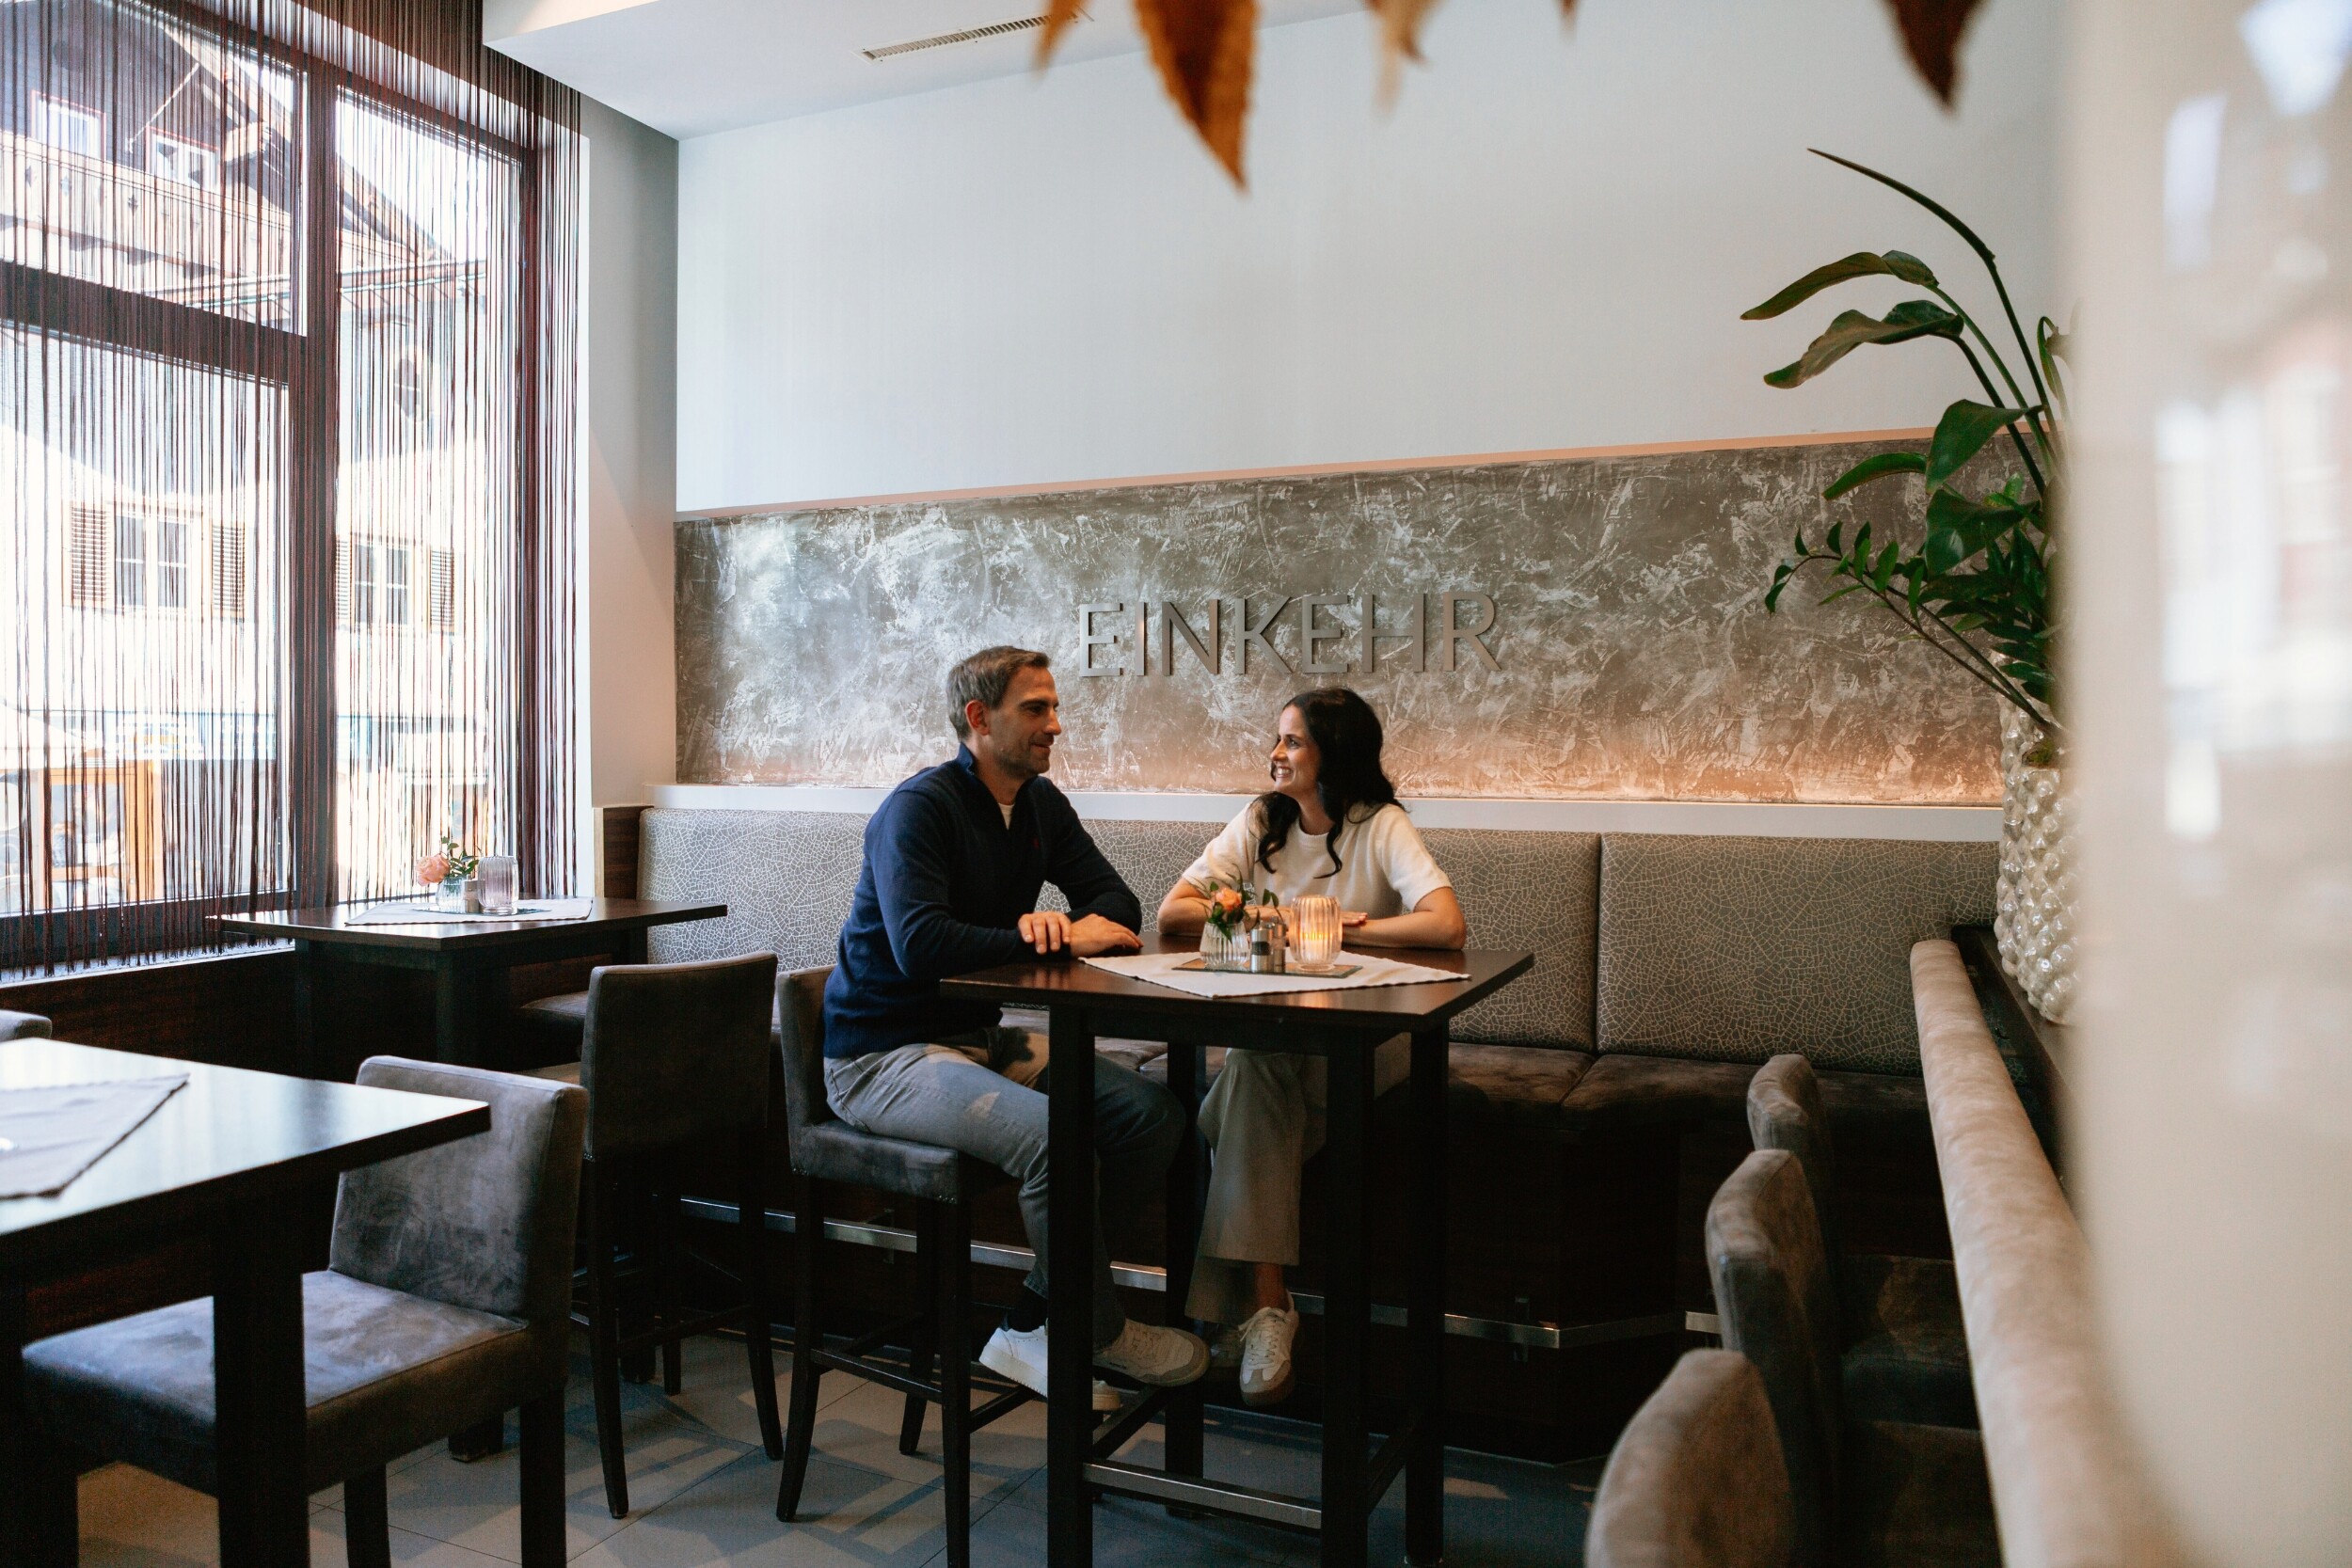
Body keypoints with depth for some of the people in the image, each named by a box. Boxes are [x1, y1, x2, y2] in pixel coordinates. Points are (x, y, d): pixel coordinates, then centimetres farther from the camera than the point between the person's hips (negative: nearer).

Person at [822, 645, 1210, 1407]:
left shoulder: (1042, 804, 8)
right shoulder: (921, 807, -16)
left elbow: (1116, 903, 10)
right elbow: (920, 945, -30)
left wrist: (1056, 925, -14)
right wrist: (1050, 939, -21)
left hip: (980, 1037, 8)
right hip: (883, 1056, -8)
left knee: (1153, 1113, -11)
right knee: (1054, 1136, -32)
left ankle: (1029, 1328, -3)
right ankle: (1100, 1332, -4)